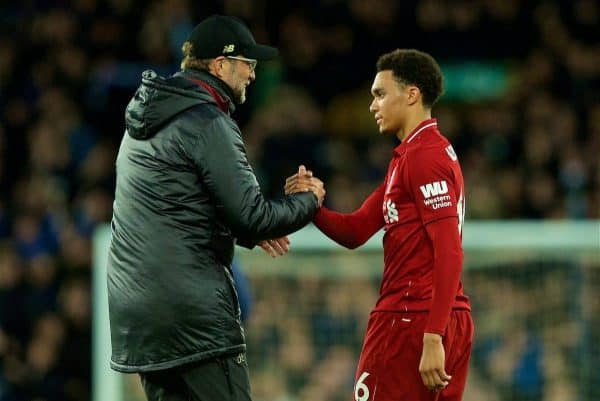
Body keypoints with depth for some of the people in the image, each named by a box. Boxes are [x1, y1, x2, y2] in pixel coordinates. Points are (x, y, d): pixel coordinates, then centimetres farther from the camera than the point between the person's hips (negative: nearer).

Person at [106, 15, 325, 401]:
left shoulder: (143, 122, 17)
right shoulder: (207, 123, -12)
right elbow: (252, 215, -14)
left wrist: (250, 230, 16)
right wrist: (309, 201, 4)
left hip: (134, 307, 9)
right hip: (195, 311, -9)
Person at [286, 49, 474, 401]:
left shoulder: (426, 157, -12)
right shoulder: (406, 157, 20)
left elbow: (450, 253, -20)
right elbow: (355, 232, 18)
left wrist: (433, 337, -25)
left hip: (409, 319, -10)